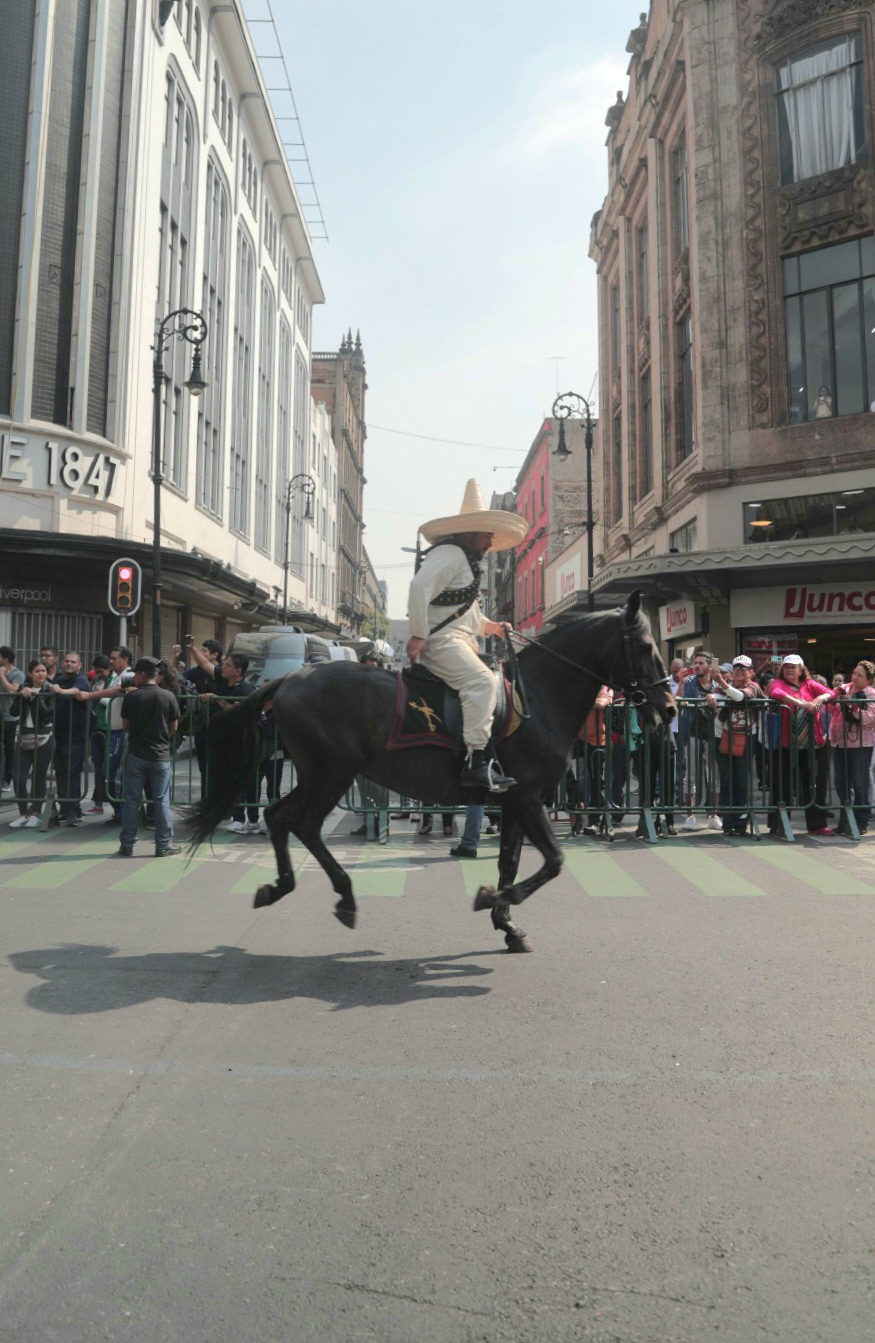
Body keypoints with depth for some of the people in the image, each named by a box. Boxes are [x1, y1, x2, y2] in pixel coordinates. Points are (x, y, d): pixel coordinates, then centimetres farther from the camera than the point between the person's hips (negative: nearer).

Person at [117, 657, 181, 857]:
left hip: (136, 754, 0)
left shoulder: (131, 697, -6)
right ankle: (163, 845, 10)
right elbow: (173, 727, 2)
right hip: (161, 755, 0)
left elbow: (126, 726, 4)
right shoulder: (168, 697, -6)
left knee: (132, 800, 8)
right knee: (161, 801, 6)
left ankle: (127, 844, 13)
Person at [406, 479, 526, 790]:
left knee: (486, 683, 8)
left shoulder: (466, 561, 26)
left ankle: (482, 761, 7)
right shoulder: (449, 554, -9)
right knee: (482, 682, -25)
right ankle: (476, 762, -30)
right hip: (440, 640, -11)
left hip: (460, 640, 11)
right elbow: (419, 588, -23)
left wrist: (489, 626, 18)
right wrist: (418, 635, -24)